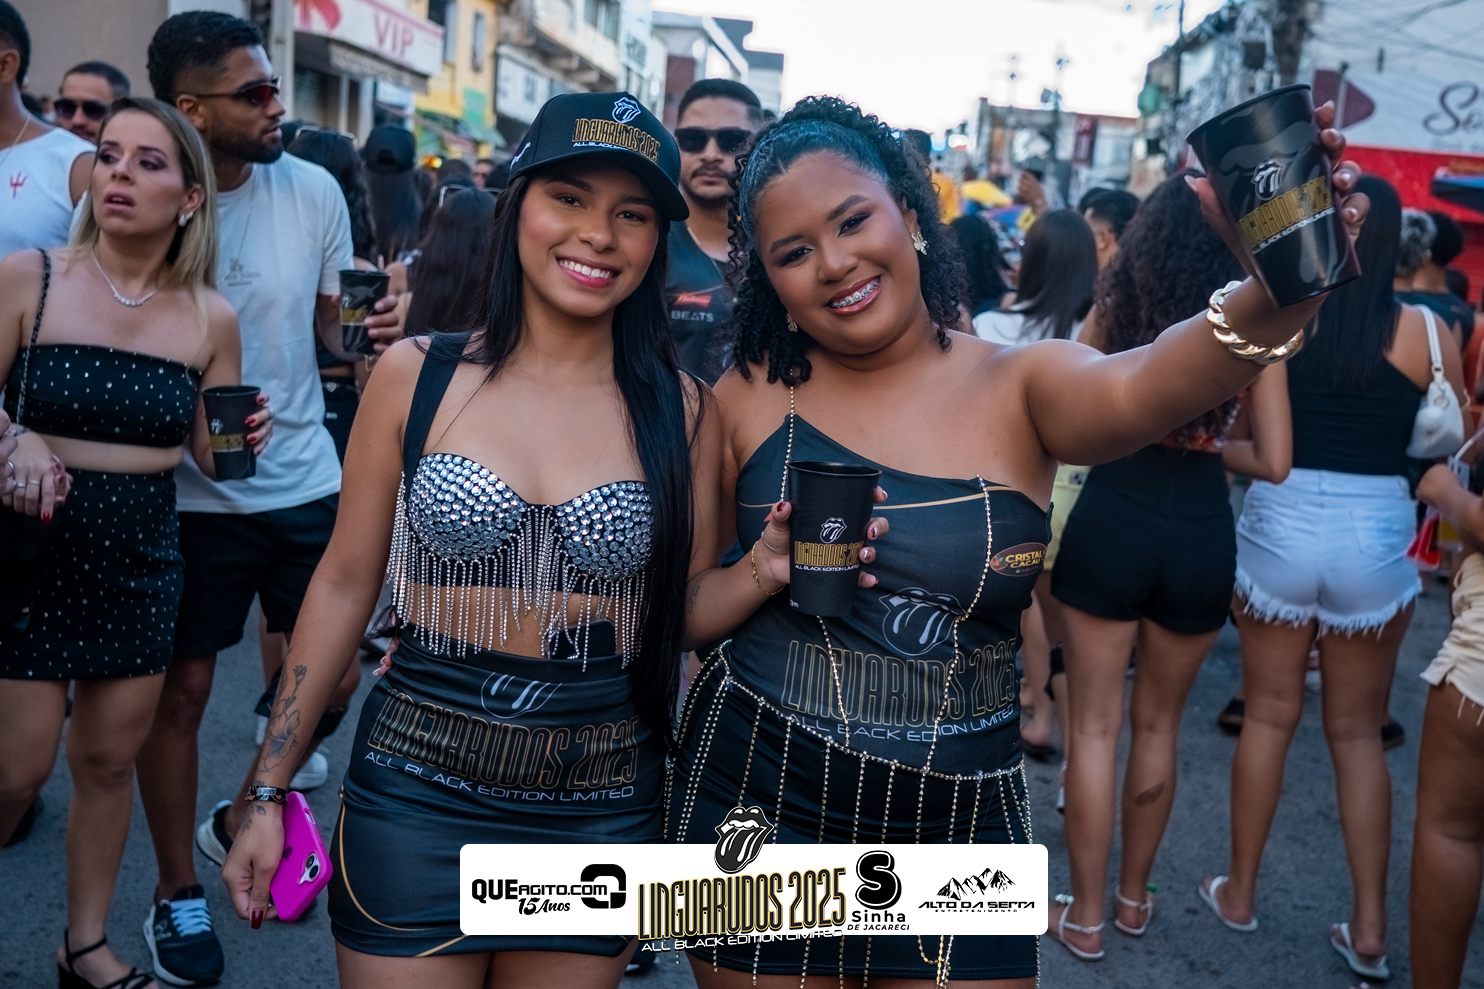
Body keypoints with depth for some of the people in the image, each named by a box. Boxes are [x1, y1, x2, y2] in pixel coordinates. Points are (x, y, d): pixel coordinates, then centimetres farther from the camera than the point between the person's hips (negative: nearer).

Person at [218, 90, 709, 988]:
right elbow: (345, 585, 2)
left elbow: (691, 618, 6)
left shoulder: (679, 409, -3)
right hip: (415, 802, 0)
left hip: (601, 816, 1)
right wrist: (268, 794, 4)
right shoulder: (418, 376, -4)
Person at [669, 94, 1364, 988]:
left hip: (961, 816, 0)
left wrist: (1278, 290, -47)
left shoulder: (1020, 388, -6)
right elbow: (685, 617, 2)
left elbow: (1146, 388, -28)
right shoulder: (751, 397, -3)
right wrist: (763, 574, -18)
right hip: (755, 794, 1)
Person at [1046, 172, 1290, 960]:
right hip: (1201, 529, 1)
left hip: (1111, 518, -1)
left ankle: (1086, 915, 18)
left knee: (1095, 725, 10)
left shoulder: (1115, 303, -1)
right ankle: (1133, 896, 34)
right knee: (1158, 724, 19)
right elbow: (1273, 462, -3)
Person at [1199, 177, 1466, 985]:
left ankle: (1239, 892, 25)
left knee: (1269, 715, 14)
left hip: (1280, 525, 0)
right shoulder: (1420, 331, -5)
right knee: (1358, 732, 13)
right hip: (1375, 534, 0)